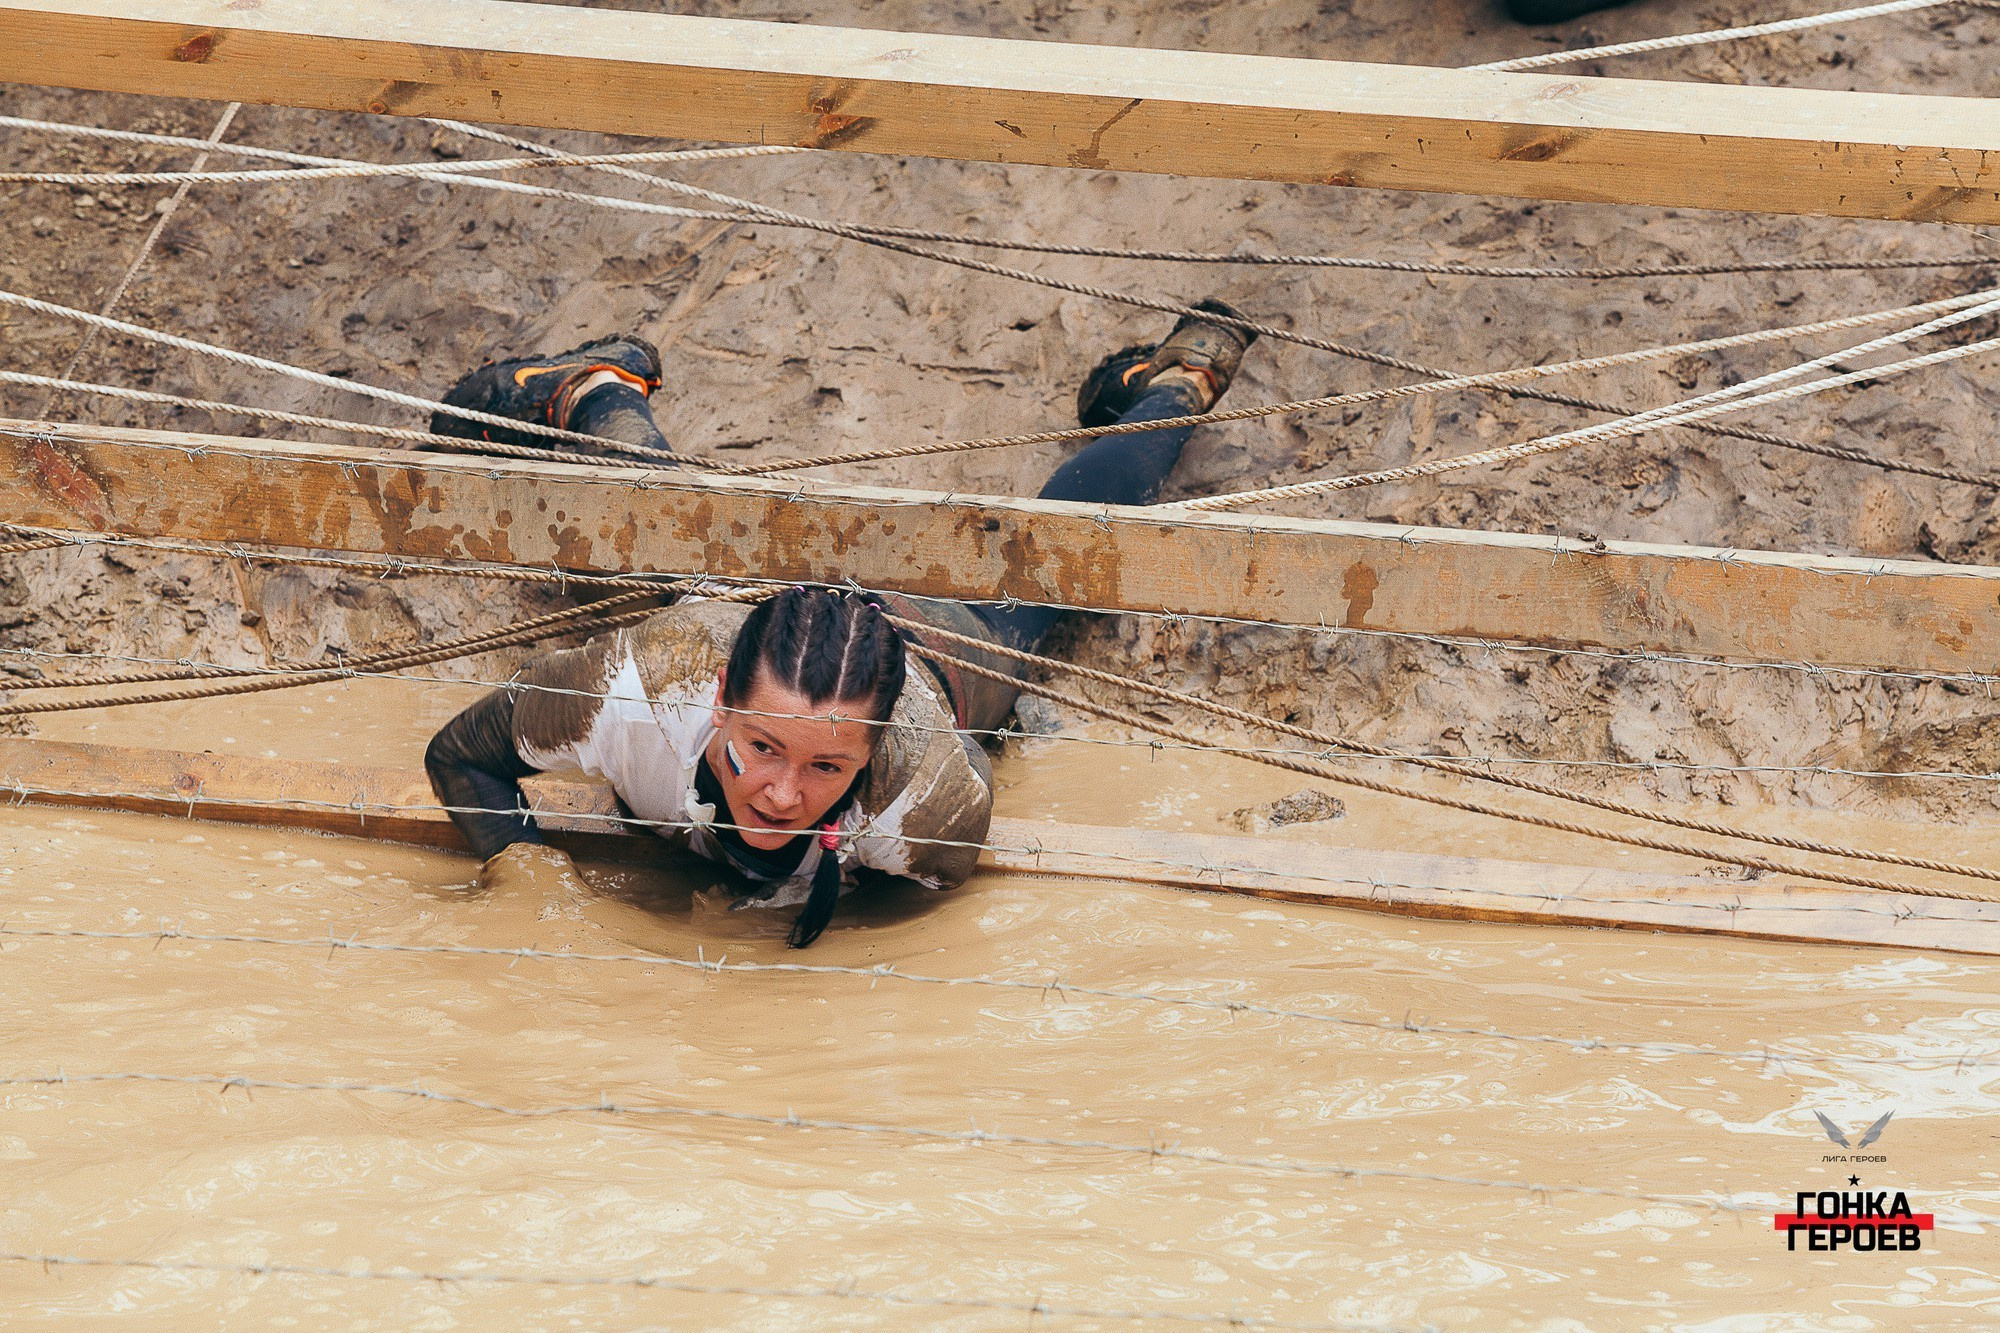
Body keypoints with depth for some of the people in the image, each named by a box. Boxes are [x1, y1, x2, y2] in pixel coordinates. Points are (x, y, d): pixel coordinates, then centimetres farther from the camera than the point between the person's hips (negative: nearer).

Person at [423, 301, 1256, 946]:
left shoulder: (936, 798, -50)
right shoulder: (634, 688, -49)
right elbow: (459, 756, -30)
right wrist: (524, 867, -44)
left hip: (942, 639, 0)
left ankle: (1175, 386, 61)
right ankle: (599, 389, 66)